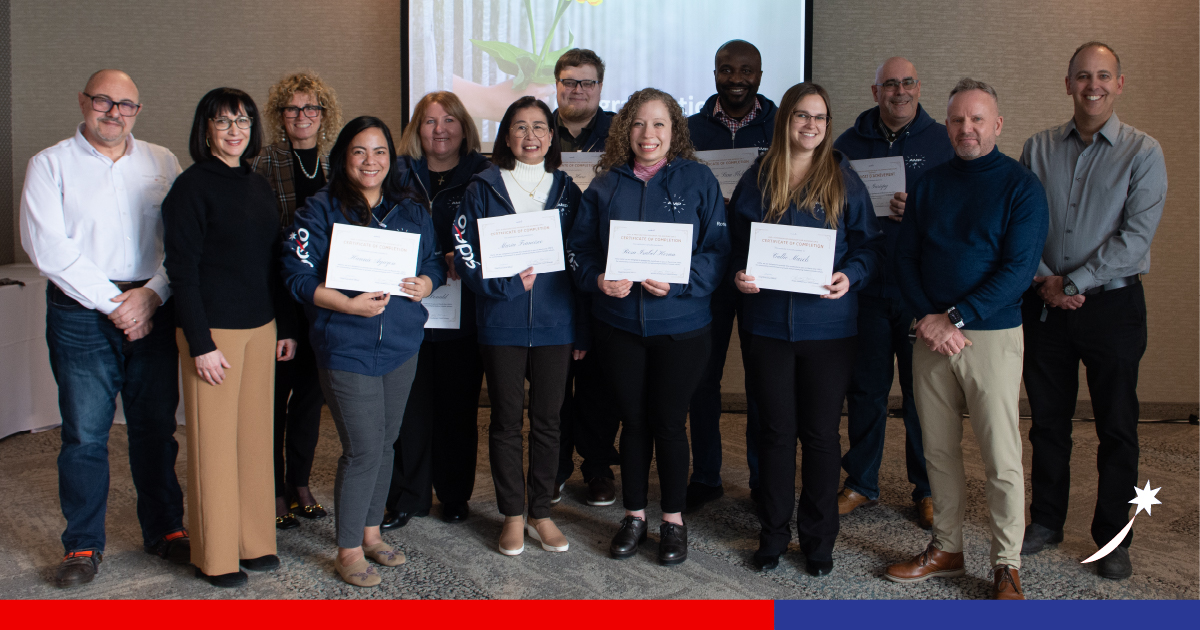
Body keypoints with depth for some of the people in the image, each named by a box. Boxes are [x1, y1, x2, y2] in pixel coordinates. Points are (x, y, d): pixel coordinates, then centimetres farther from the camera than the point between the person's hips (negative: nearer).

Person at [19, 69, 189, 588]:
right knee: (84, 434, 1)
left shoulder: (161, 162, 11)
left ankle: (164, 530, 21)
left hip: (152, 311, 2)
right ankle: (83, 544, 15)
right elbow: (47, 246, -6)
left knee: (156, 427, 8)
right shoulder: (50, 165, 4)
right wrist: (111, 304, -10)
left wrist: (150, 295, -10)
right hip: (81, 313, -2)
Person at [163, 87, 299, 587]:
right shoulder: (192, 186, -7)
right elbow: (182, 269, -11)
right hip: (214, 329, -6)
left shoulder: (259, 186, 13)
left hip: (261, 328, 6)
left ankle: (254, 541, 23)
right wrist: (200, 344, -16)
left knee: (255, 435, 11)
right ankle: (215, 556, 12)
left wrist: (287, 327, 11)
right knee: (215, 442, 1)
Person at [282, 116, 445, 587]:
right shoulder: (322, 209, -5)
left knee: (385, 442, 14)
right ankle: (348, 549, 12)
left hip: (401, 344, 5)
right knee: (364, 448, -5)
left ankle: (371, 531, 32)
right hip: (346, 347, -5)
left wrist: (425, 283, -9)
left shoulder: (411, 208, 8)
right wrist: (349, 305, -22)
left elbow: (435, 261, 13)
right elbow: (298, 275, -10)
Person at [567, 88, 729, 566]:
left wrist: (678, 281, -20)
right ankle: (634, 515, 27)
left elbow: (718, 250, -5)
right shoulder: (606, 186, 6)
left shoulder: (698, 180, -1)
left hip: (681, 325, -2)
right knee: (633, 420, 12)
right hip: (619, 324, 2)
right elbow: (579, 248, 7)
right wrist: (599, 279, -13)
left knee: (669, 421, 6)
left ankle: (673, 518, 23)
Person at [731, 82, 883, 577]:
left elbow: (870, 244, 3)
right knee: (775, 431, 8)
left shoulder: (844, 180, 3)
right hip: (769, 325, 1)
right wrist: (739, 274, -8)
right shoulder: (758, 179, 6)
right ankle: (773, 535, 22)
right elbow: (735, 242, 12)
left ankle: (818, 539, 20)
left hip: (828, 327, -1)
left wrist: (850, 276, -16)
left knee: (821, 433, 6)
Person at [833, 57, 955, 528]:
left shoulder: (942, 141, 4)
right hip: (865, 288, 2)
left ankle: (928, 489, 19)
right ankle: (861, 483, 22)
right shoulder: (849, 144, 9)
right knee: (866, 388, 9)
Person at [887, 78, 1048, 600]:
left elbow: (1019, 268, -10)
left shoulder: (1021, 186, -3)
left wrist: (955, 317, -16)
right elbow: (905, 257, 8)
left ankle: (1007, 566, 10)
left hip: (992, 335, -4)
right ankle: (946, 548, 24)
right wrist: (927, 318, -8)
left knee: (1001, 459, -2)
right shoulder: (929, 184, 11)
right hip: (931, 335, 4)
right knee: (939, 449, 10)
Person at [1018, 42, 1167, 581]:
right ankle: (1046, 522, 27)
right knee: (1047, 420, 12)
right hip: (1045, 306, 3)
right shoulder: (1038, 148, 6)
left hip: (1112, 304, -2)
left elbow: (1135, 237, -11)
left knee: (1117, 427, 5)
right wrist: (1043, 279, -11)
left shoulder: (1142, 153, -3)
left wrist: (1074, 283, -15)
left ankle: (1112, 537, 19)